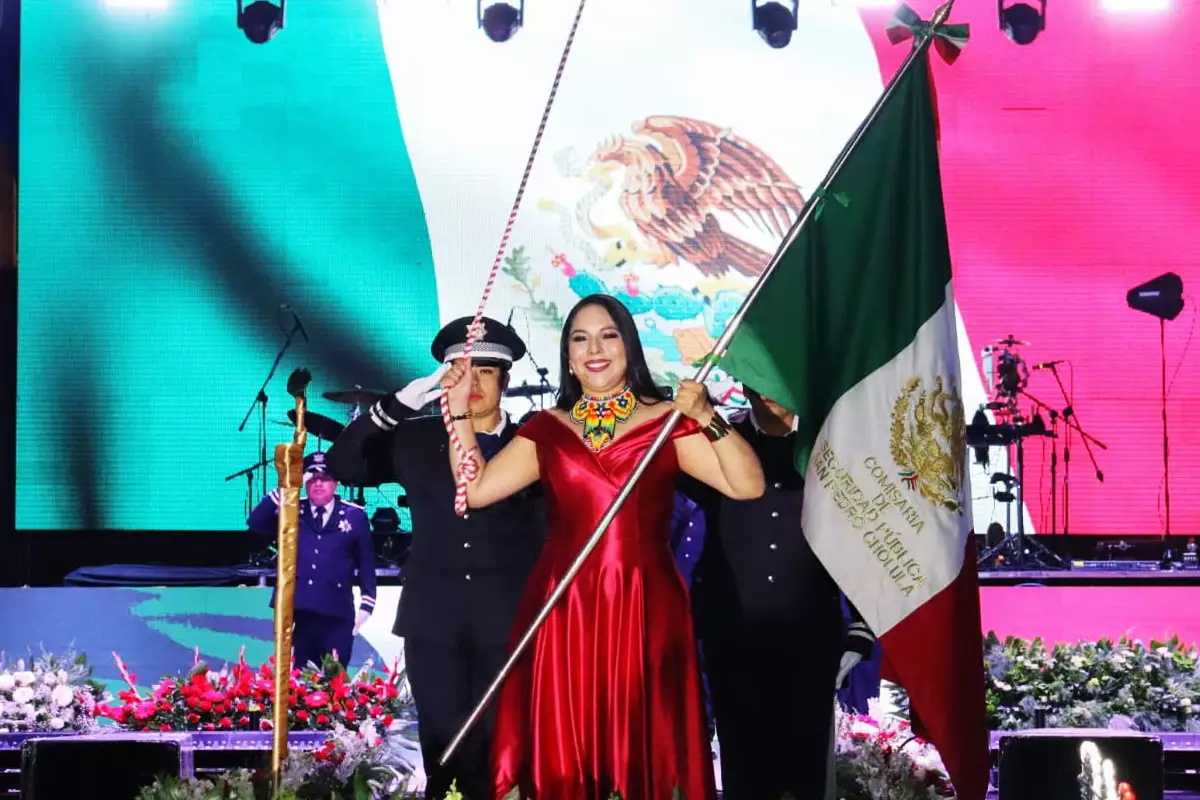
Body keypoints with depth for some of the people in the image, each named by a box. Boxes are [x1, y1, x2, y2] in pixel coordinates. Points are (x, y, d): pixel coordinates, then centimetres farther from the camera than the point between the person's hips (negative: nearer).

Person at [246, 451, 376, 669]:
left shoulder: (355, 516, 6)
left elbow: (366, 562, 9)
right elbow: (255, 523, -5)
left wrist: (366, 605, 2)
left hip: (336, 617, -1)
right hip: (295, 613, 1)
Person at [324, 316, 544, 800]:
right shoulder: (415, 439, 9)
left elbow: (551, 532, 0)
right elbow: (342, 465, 0)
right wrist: (398, 404, -10)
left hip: (506, 621, -2)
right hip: (433, 620, 2)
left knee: (498, 743, 1)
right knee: (443, 744, 4)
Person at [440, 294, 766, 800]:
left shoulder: (667, 420, 4)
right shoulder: (547, 430, 14)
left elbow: (748, 485, -5)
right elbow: (475, 489, 7)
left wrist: (707, 418, -17)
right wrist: (459, 412, 3)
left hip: (644, 610, -2)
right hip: (562, 611, 2)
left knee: (643, 754, -1)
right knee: (563, 756, 2)